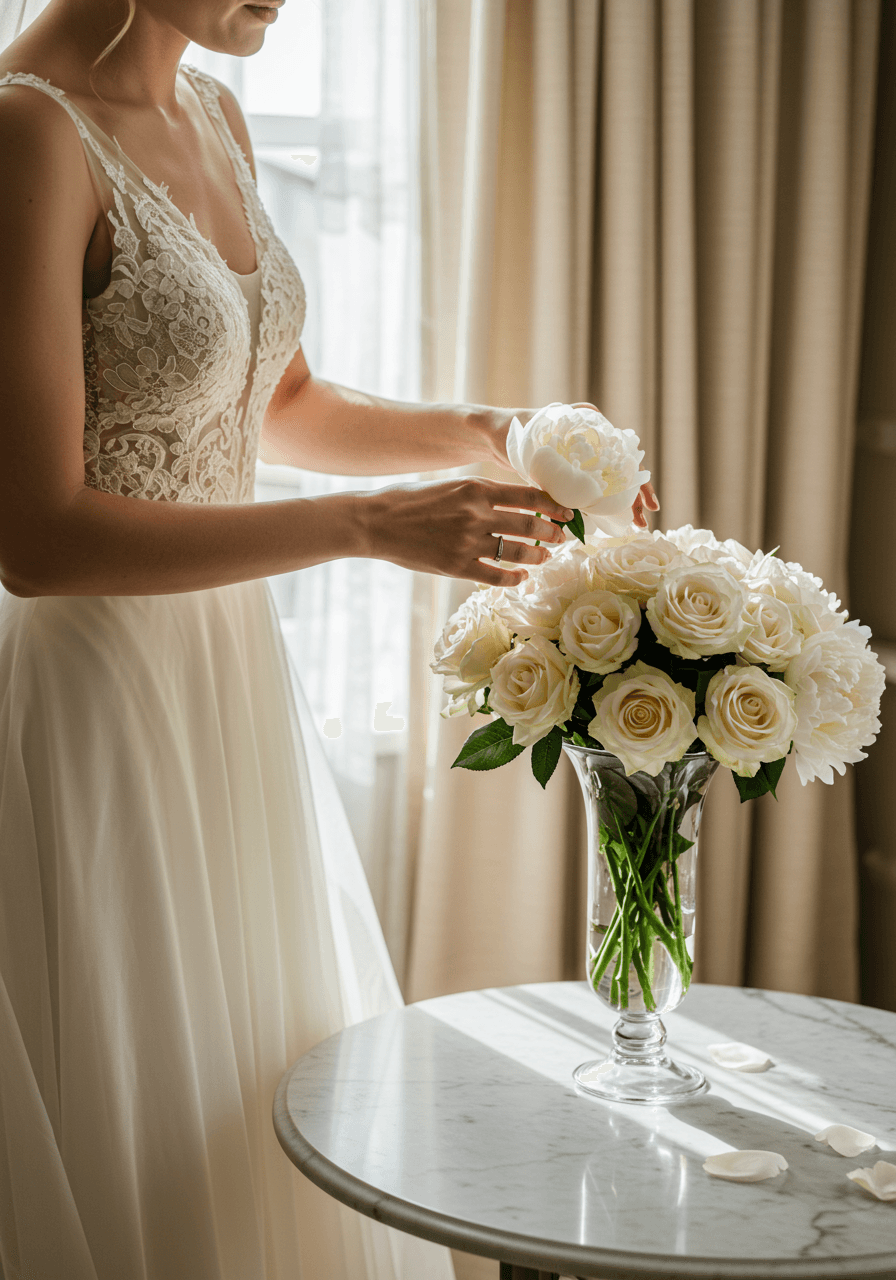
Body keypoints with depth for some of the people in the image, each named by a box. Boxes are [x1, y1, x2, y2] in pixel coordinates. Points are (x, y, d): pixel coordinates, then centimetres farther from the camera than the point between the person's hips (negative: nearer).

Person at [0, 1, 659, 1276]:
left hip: (229, 681, 8)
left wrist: (484, 434, 6)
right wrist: (371, 526, -22)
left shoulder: (214, 120, 8)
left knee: (286, 1130, 20)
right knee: (132, 1172, 7)